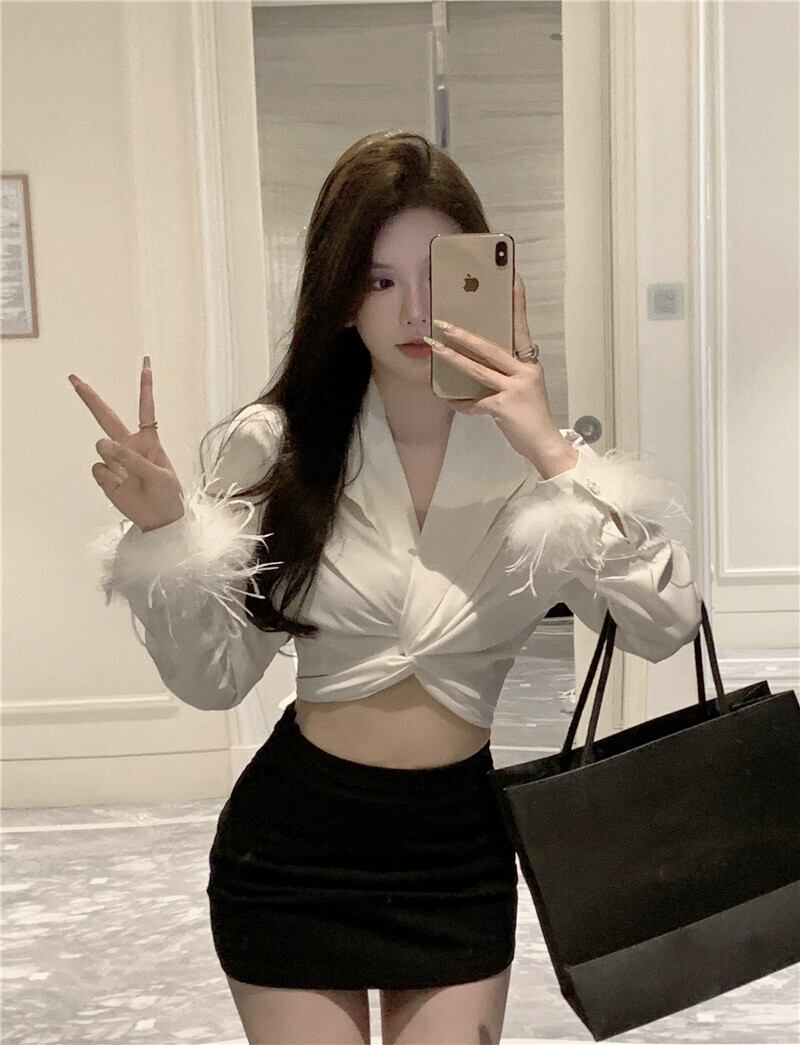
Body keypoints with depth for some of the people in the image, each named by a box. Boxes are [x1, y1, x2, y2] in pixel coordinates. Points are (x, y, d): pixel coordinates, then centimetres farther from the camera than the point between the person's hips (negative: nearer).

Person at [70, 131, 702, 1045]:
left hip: (459, 847, 1)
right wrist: (161, 532, -20)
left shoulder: (527, 454, -8)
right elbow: (214, 678, -6)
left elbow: (665, 625, -19)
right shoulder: (279, 445, -8)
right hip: (290, 841, 0)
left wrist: (554, 456, -24)